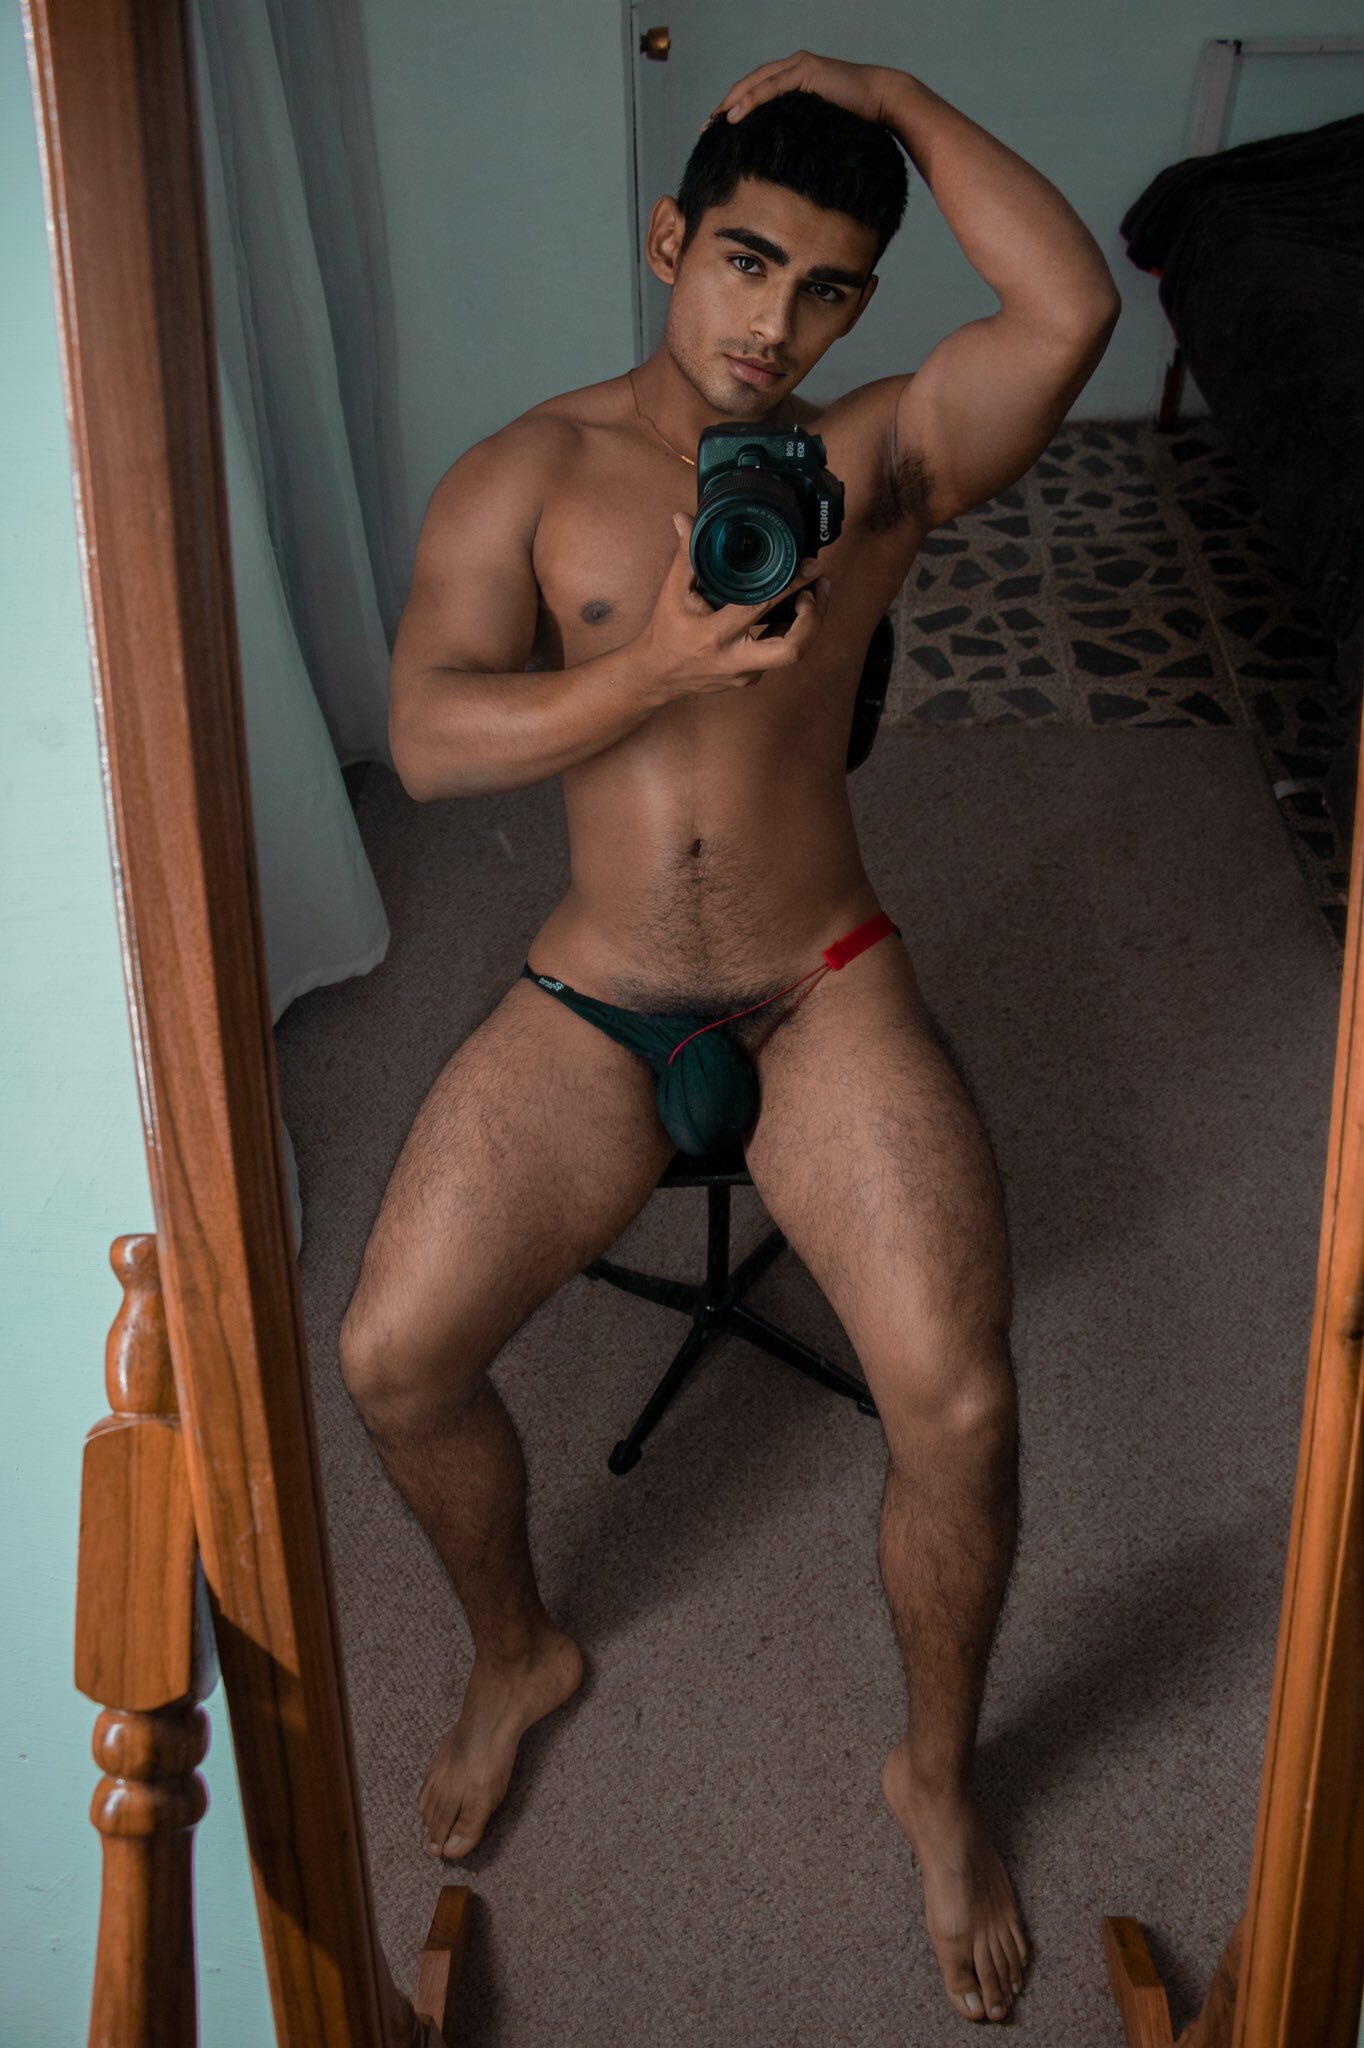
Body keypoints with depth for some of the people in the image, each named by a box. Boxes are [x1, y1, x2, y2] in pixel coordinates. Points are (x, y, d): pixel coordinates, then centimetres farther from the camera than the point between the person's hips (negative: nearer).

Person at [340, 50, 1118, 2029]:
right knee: (391, 1356, -12)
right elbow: (430, 737, -13)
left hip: (825, 995, -1)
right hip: (592, 1006, 1)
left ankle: (940, 1772, 11)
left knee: (957, 1404, -19)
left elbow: (1073, 309, -15)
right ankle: (517, 1653, 21)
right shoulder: (525, 476, 1)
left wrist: (889, 95, -8)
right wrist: (655, 669, -28)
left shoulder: (876, 457, 3)